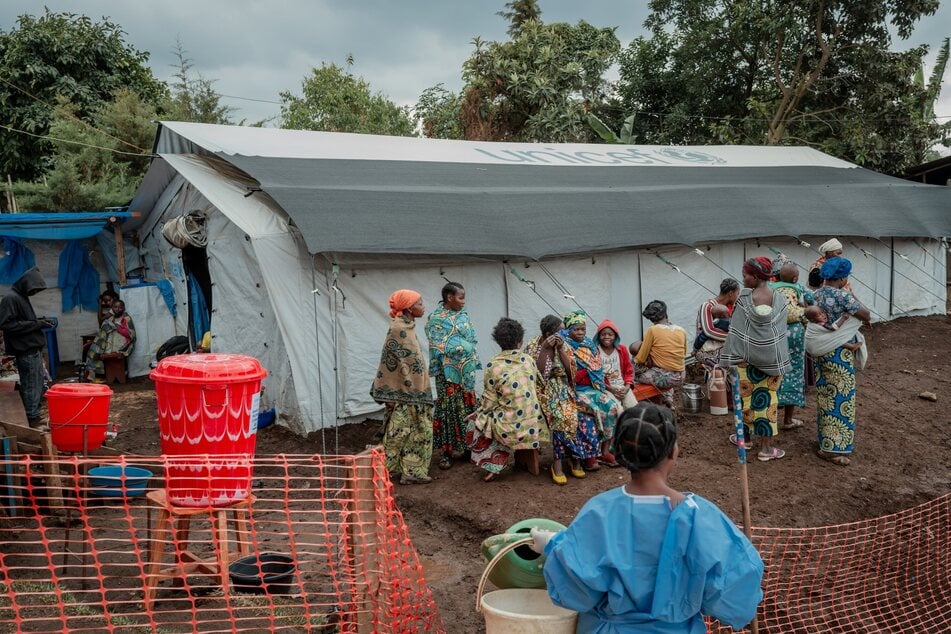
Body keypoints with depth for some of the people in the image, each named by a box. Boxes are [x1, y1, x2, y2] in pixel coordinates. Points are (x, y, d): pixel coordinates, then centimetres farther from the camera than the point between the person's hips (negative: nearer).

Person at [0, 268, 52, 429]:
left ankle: (35, 417, 21)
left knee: (40, 384, 13)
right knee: (31, 386, -5)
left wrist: (39, 323, 7)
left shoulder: (22, 297, 16)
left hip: (34, 349, 9)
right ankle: (33, 420, 1)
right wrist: (36, 324, -18)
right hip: (25, 351, -9)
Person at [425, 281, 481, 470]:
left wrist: (473, 362, 6)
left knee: (467, 407, 9)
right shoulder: (436, 319, -9)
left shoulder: (463, 315, 9)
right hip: (448, 371, -6)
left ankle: (466, 446, 19)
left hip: (466, 369, 6)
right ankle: (446, 451, 4)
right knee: (448, 408, -2)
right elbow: (437, 348, -12)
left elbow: (472, 340, 13)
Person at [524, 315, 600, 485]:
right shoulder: (532, 347, -4)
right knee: (563, 416, -31)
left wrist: (560, 349, -10)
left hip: (563, 388, 4)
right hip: (543, 389, -4)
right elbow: (536, 373, -13)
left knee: (582, 414, -23)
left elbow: (571, 371, -2)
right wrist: (544, 348, -17)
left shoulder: (562, 345, 6)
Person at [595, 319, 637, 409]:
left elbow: (629, 371, 14)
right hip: (606, 389, -4)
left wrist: (627, 387, -4)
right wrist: (610, 389, -13)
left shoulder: (622, 350, 10)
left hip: (623, 387, 4)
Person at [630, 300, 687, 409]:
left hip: (663, 377, -5)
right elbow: (683, 357, 15)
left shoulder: (652, 330, -11)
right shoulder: (682, 331, 2)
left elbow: (640, 359, -5)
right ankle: (669, 399, 27)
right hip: (680, 379, 6)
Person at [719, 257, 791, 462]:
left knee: (746, 395, 14)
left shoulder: (744, 297, -12)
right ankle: (767, 447, 9)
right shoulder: (780, 299, -5)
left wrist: (728, 357, -2)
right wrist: (781, 360, 9)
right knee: (768, 398, 8)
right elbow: (781, 332, 1)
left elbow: (736, 331, -9)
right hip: (772, 357, 2)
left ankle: (745, 436, 30)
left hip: (747, 357, -1)